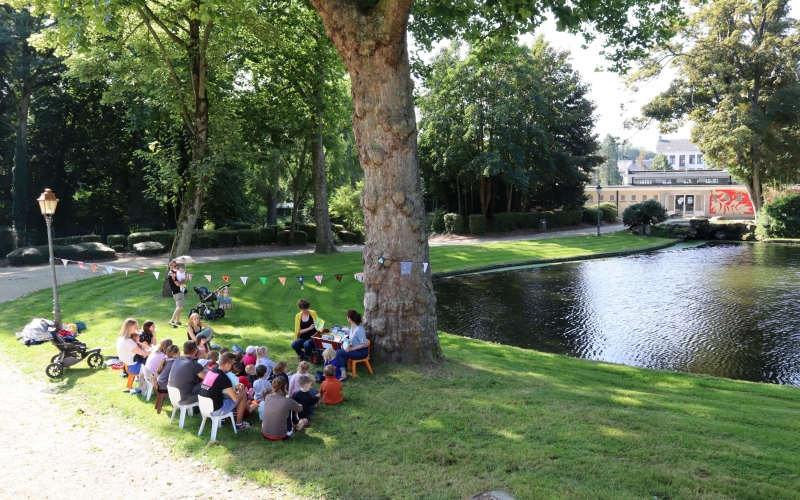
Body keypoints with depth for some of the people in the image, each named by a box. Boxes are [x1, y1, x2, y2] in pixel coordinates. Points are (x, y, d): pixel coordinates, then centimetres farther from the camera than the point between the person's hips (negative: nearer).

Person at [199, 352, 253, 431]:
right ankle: (239, 424, 16)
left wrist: (235, 388, 14)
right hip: (216, 410, -8)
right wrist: (241, 391, 4)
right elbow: (236, 398, -17)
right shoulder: (223, 377, -21)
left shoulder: (211, 371, 2)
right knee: (243, 395, 6)